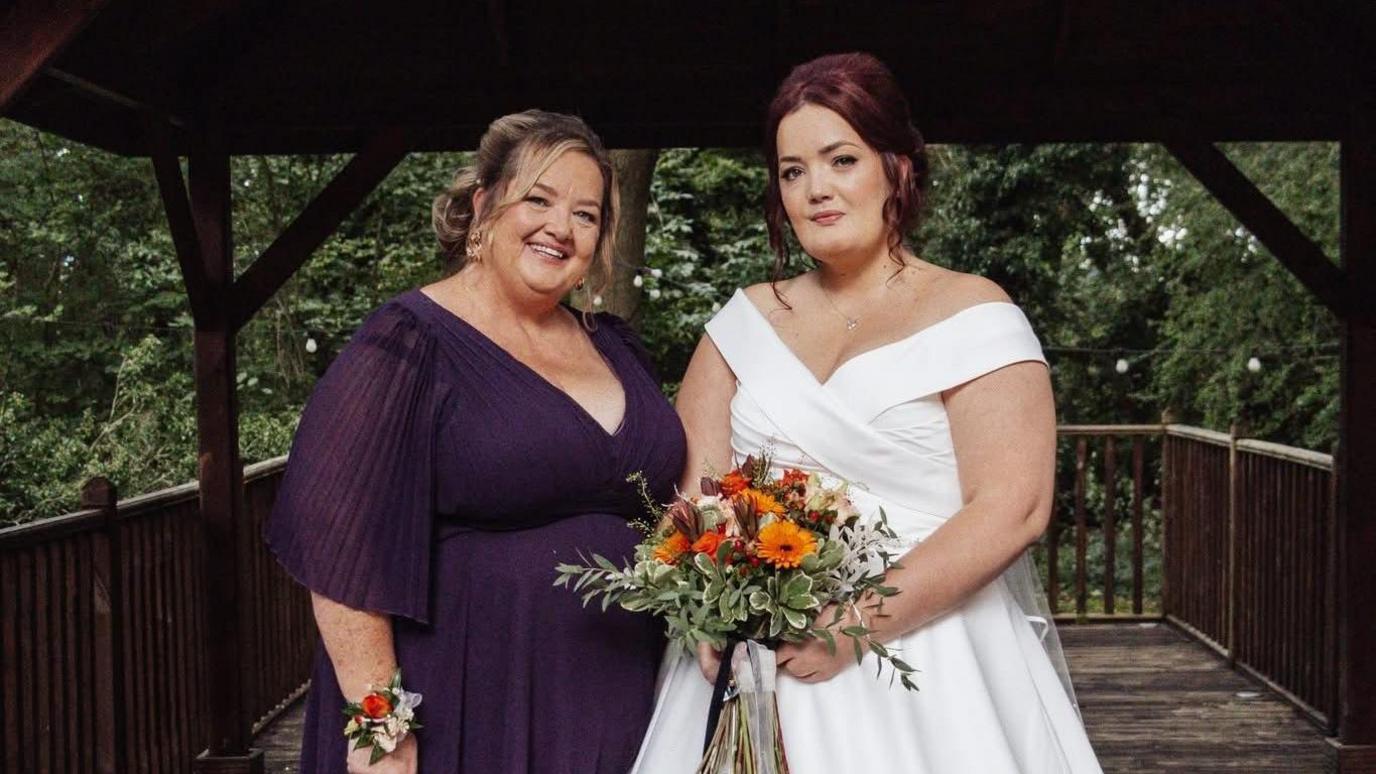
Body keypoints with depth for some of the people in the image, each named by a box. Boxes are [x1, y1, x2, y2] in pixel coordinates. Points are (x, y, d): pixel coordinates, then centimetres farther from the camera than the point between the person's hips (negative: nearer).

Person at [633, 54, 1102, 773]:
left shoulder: (971, 316, -5)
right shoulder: (747, 322, 7)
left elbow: (1013, 509, -14)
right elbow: (690, 485, 4)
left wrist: (857, 624, -19)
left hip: (925, 664, -3)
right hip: (755, 663, 4)